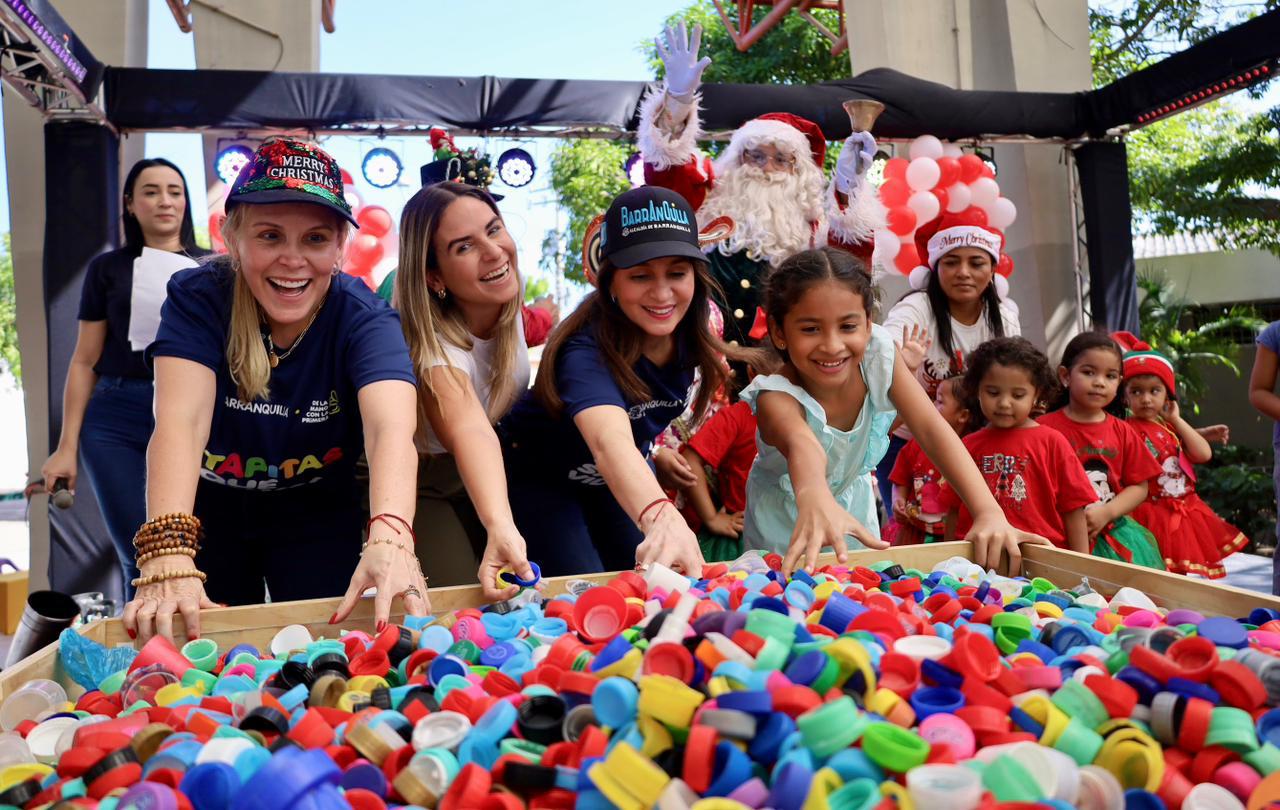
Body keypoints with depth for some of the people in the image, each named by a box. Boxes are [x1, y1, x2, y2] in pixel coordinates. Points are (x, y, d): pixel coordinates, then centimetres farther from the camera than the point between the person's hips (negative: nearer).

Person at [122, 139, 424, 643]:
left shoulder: (364, 318, -24)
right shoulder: (197, 298, -21)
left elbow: (390, 428, -41)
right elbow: (181, 419, -35)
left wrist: (389, 538, -60)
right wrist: (168, 553, -50)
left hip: (317, 512, 0)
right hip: (209, 507, 1)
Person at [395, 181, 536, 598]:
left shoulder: (509, 302, -15)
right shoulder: (435, 345, -34)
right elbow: (469, 434, -53)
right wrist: (501, 529, -69)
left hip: (484, 479, 5)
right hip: (418, 485, -5)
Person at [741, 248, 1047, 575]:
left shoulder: (878, 354, -26)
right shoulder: (776, 394, -38)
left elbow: (931, 428, -31)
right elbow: (801, 444, -61)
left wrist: (989, 512, -44)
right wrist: (815, 500, -84)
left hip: (853, 500, 4)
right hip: (786, 518, -4)